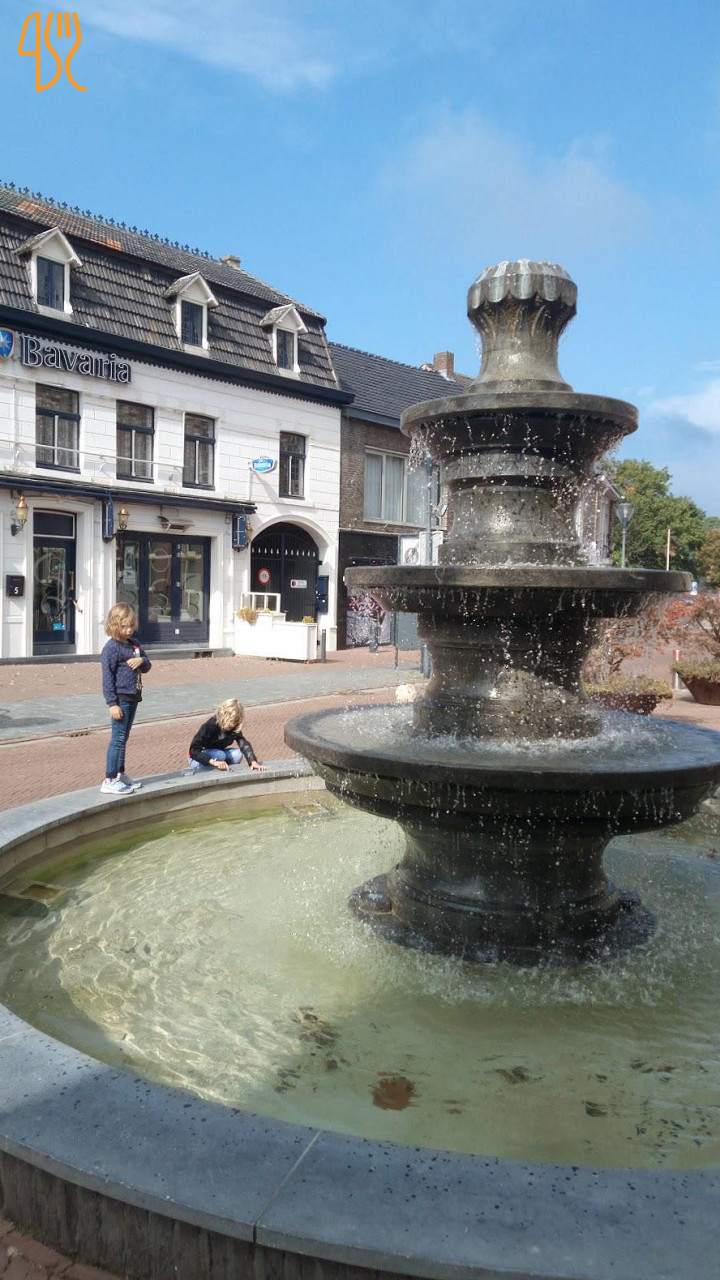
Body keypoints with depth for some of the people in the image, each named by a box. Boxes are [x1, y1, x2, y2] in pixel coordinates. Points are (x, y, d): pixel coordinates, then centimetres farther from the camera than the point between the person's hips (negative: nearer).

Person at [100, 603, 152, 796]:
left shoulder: (134, 643, 12)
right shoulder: (111, 648, -13)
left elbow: (147, 667, 15)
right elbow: (108, 677, -15)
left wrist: (142, 660, -10)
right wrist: (112, 704, -19)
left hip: (133, 697, 8)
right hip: (120, 698, -8)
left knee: (123, 738, 16)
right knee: (118, 739, -7)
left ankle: (120, 775, 27)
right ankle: (109, 781, -2)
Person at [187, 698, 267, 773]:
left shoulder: (235, 728, -14)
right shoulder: (210, 725, -29)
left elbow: (244, 744, -26)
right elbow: (194, 750, -35)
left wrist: (253, 762, -44)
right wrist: (213, 762, -47)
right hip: (197, 758, -6)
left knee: (237, 754, -18)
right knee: (220, 755, -32)